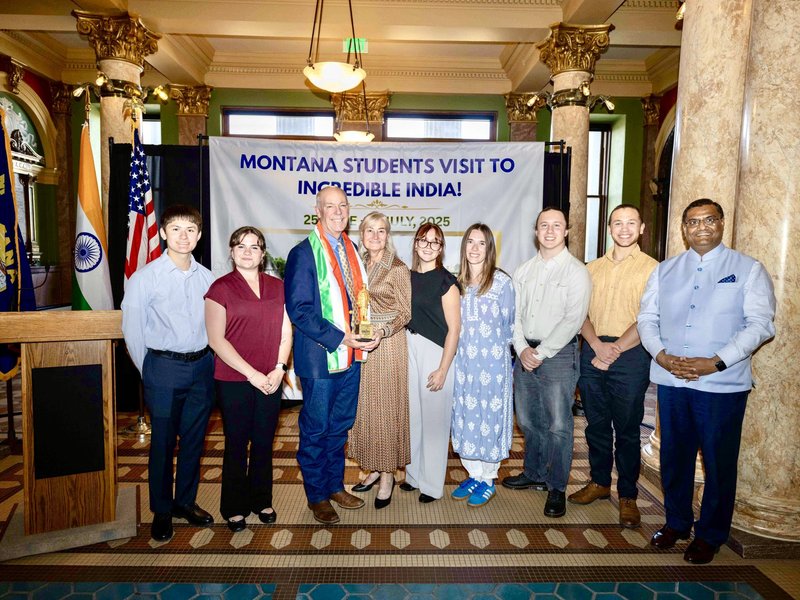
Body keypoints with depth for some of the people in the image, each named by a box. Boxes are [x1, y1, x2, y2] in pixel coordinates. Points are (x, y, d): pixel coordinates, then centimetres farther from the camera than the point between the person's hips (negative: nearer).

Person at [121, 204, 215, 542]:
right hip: (164, 366, -3)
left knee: (194, 439, 13)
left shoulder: (207, 278, 3)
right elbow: (132, 330, -3)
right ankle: (161, 511, 25)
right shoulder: (145, 278, -7)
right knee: (163, 441, 7)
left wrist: (206, 360, 5)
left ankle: (186, 502, 32)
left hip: (202, 365, 4)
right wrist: (148, 372, 0)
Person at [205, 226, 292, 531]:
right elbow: (217, 340, -10)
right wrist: (251, 373, -13)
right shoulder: (221, 288, -5)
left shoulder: (277, 286, 8)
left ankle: (261, 500, 31)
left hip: (271, 381, 3)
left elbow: (286, 332, 8)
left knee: (264, 443, 13)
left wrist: (279, 369, -6)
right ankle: (234, 507, 26)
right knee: (237, 444, 8)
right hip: (234, 380, -3)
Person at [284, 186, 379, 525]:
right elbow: (298, 309, -17)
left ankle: (335, 486, 36)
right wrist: (340, 338, -21)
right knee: (316, 429, 8)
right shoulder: (304, 253, -11)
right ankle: (317, 497, 26)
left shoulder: (351, 249, 10)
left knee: (340, 426, 18)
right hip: (320, 357, -6)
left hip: (351, 355, 6)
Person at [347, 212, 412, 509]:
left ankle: (388, 475, 15)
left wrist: (383, 330, -21)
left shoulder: (398, 269, -8)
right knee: (364, 406, 11)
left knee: (386, 407, 1)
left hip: (388, 344, -6)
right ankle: (374, 468, 26)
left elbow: (406, 312, -7)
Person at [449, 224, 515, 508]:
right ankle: (474, 474, 26)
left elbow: (510, 324, 1)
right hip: (463, 361, 4)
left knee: (488, 416, 3)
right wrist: (464, 346, 8)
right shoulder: (457, 281, 7)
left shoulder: (502, 282, -6)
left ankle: (488, 480, 19)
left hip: (493, 361, -4)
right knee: (465, 416, 9)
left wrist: (496, 344, 5)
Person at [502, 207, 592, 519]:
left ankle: (557, 488, 15)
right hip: (525, 352, 5)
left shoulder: (576, 271, -6)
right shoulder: (523, 271, 10)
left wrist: (541, 353, -15)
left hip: (558, 354, -5)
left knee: (558, 425, -1)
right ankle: (534, 474, 33)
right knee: (527, 420, 15)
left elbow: (573, 320, -13)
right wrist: (522, 348, -6)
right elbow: (514, 314, 8)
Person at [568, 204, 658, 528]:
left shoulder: (651, 269, -1)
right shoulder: (592, 268, 12)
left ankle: (627, 495, 17)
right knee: (596, 423, 13)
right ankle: (599, 482, 29)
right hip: (593, 351, 4)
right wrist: (598, 345, -9)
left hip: (630, 354, -4)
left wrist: (614, 350, -14)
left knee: (627, 429, 3)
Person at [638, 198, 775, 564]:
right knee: (674, 455, 14)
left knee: (718, 461, 8)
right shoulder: (665, 270, 10)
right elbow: (647, 318, 7)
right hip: (670, 380, 3)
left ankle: (709, 535, 26)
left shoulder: (748, 270, 0)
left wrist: (716, 362, -17)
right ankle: (676, 522, 34)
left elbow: (760, 324, -9)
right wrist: (660, 354, -10)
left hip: (722, 384, -3)